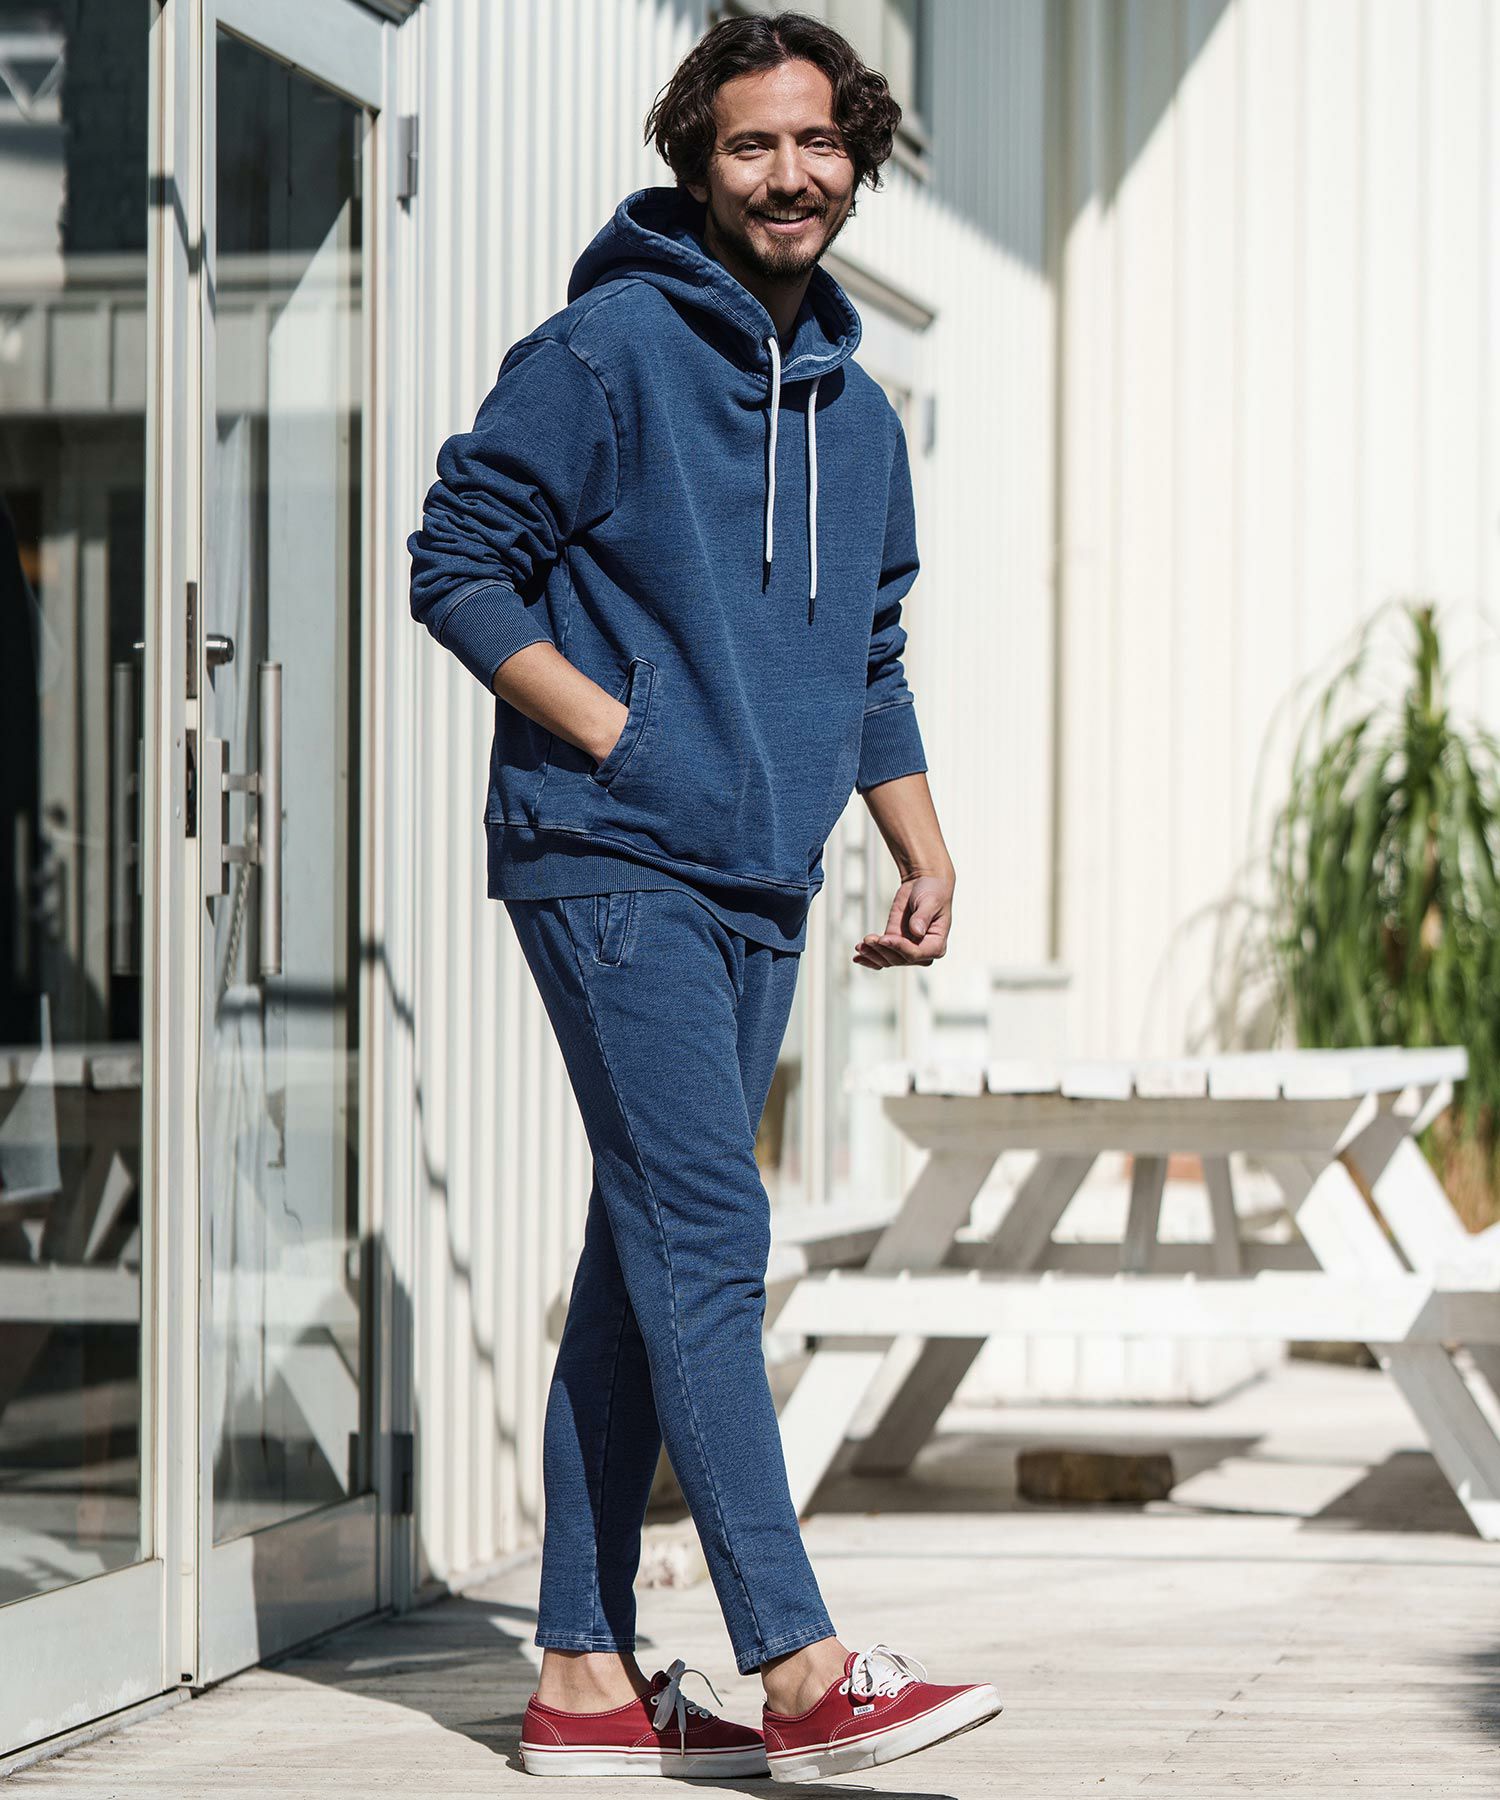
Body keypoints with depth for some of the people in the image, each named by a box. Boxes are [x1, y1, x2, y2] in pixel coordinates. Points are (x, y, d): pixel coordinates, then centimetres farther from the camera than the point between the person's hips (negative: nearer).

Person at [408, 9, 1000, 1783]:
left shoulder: (854, 407, 17)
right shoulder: (607, 352, -5)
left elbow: (869, 657, 24)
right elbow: (458, 566, -6)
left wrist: (922, 848, 13)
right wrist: (615, 731, -13)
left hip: (758, 893, 7)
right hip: (611, 866, -7)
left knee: (648, 1264, 9)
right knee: (708, 1241, -13)